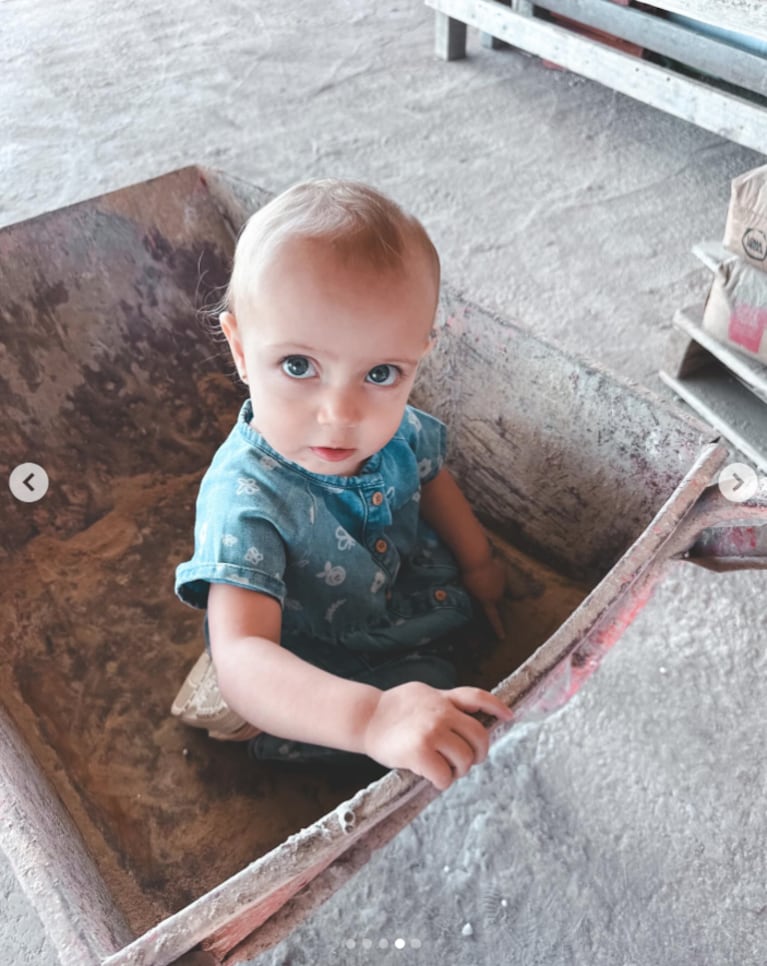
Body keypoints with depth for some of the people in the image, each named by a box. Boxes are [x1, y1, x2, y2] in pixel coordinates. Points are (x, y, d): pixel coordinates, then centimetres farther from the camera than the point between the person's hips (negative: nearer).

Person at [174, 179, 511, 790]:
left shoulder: (396, 429, -20)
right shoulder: (244, 501, -41)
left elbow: (431, 479, 6)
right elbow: (242, 659, -51)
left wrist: (478, 561, 11)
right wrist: (372, 717, -66)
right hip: (315, 678, -6)